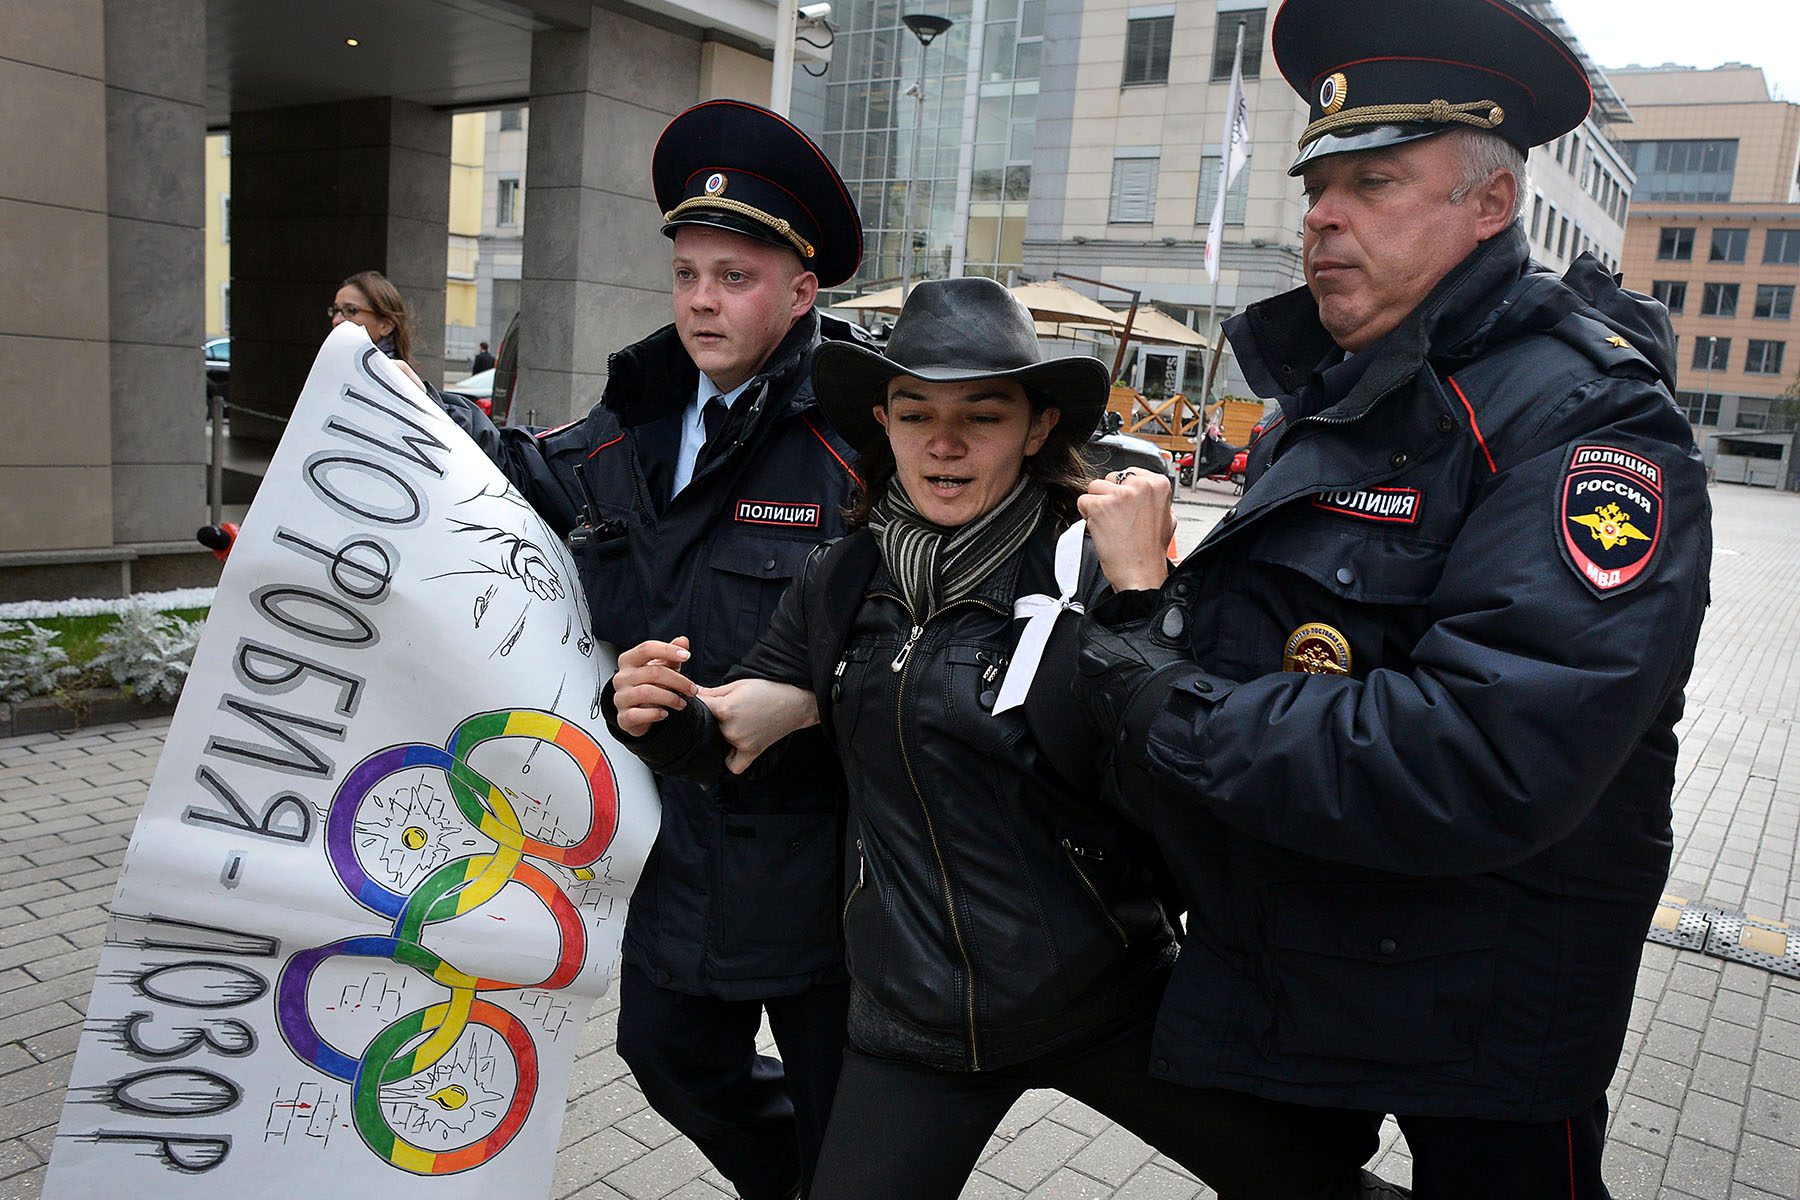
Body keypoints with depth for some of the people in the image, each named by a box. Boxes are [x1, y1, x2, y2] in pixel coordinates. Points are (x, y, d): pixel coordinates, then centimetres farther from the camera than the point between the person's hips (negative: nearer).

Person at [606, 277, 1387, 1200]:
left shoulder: (1090, 578, -14)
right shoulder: (839, 582, -1)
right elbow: (732, 740, 8)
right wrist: (664, 717, -12)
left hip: (1104, 1003, -2)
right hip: (908, 1016, 3)